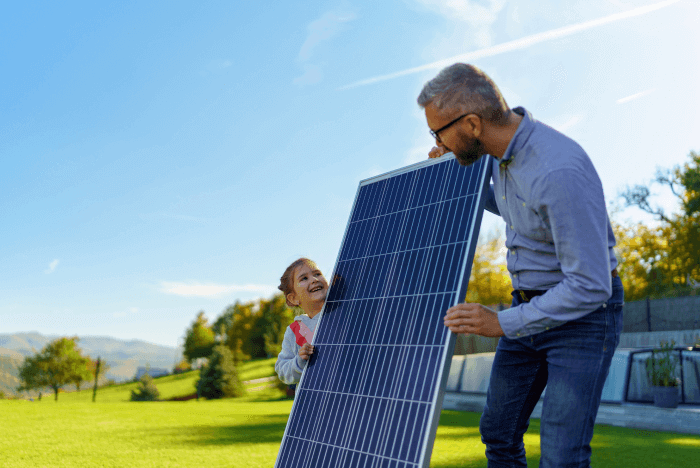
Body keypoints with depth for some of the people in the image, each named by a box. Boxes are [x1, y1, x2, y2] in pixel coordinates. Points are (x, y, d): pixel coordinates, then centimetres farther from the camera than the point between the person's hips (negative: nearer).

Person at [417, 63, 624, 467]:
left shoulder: (560, 172, -31)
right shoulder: (501, 151, -2)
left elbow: (590, 287, -28)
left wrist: (503, 324, -24)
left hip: (584, 312, -8)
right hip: (530, 308, 8)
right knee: (499, 434, 13)